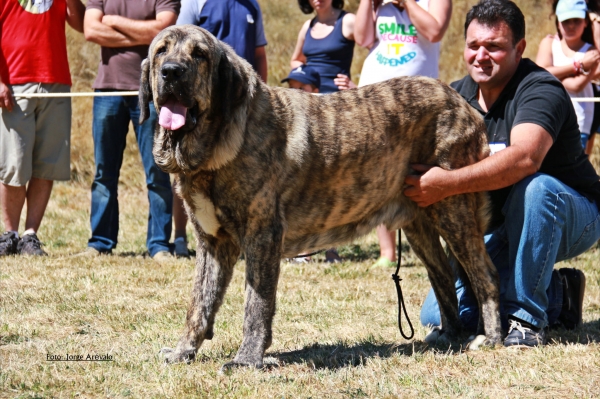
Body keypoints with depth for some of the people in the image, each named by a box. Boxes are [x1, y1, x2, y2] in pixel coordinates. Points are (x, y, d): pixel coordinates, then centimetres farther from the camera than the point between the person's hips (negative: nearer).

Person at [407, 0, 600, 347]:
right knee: (438, 316, -7)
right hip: (500, 229, 6)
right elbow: (428, 158, -5)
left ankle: (527, 318, -26)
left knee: (534, 188, -39)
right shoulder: (456, 95, 0)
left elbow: (524, 158, -42)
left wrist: (447, 184, -50)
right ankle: (557, 295, 10)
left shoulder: (540, 90, -23)